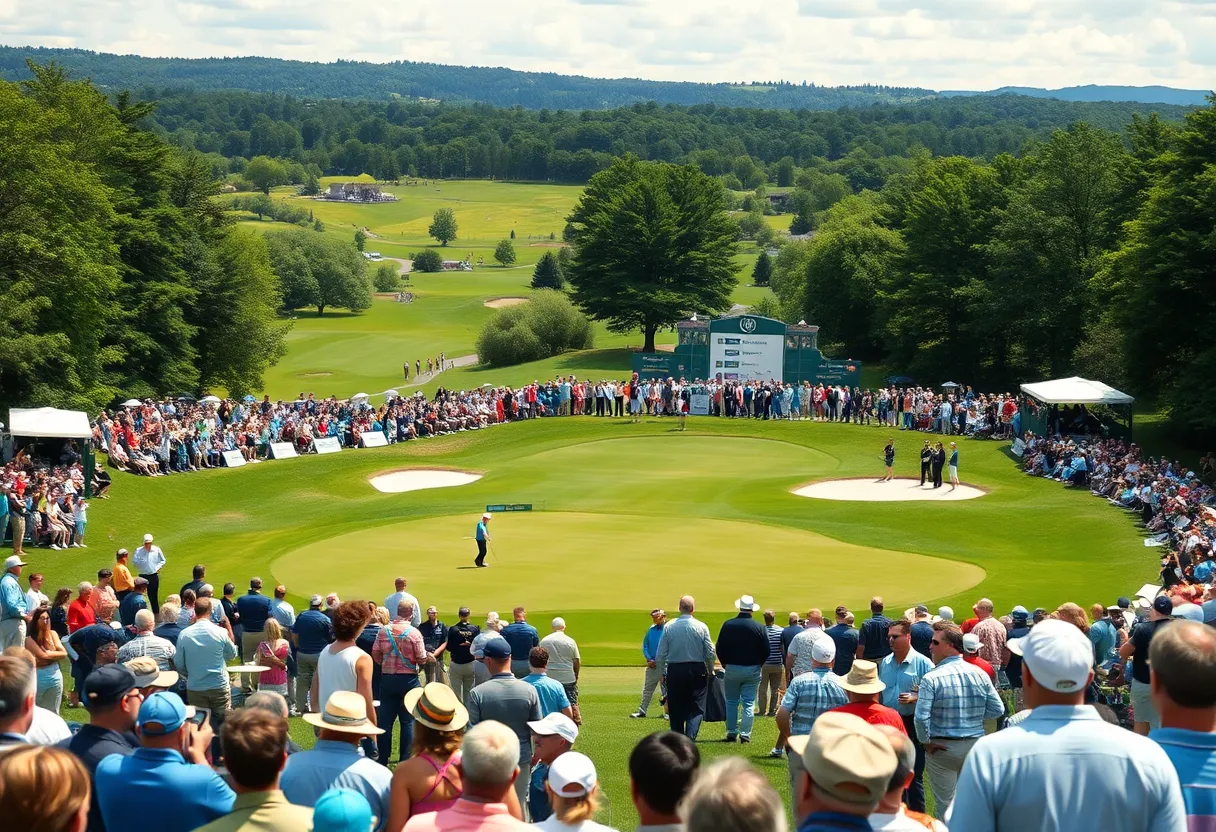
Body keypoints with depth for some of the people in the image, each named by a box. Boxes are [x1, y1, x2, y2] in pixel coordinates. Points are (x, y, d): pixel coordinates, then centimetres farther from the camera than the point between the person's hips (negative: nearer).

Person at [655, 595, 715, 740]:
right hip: (697, 670, -1)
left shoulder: (669, 627, -3)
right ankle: (690, 737, -14)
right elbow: (710, 653, -1)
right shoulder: (701, 627, -5)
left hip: (674, 670, 1)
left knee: (676, 708, 10)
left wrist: (661, 673, 11)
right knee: (696, 707, 2)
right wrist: (710, 671, 14)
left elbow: (660, 655, -2)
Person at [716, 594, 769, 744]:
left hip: (731, 669, 1)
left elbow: (719, 648, 0)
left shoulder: (728, 624, -5)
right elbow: (766, 651, -5)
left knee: (731, 702, 11)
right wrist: (758, 665, 10)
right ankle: (745, 734, -1)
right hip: (752, 670, -1)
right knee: (749, 703, 3)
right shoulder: (758, 627, -8)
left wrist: (725, 664, 12)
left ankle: (731, 733, 10)